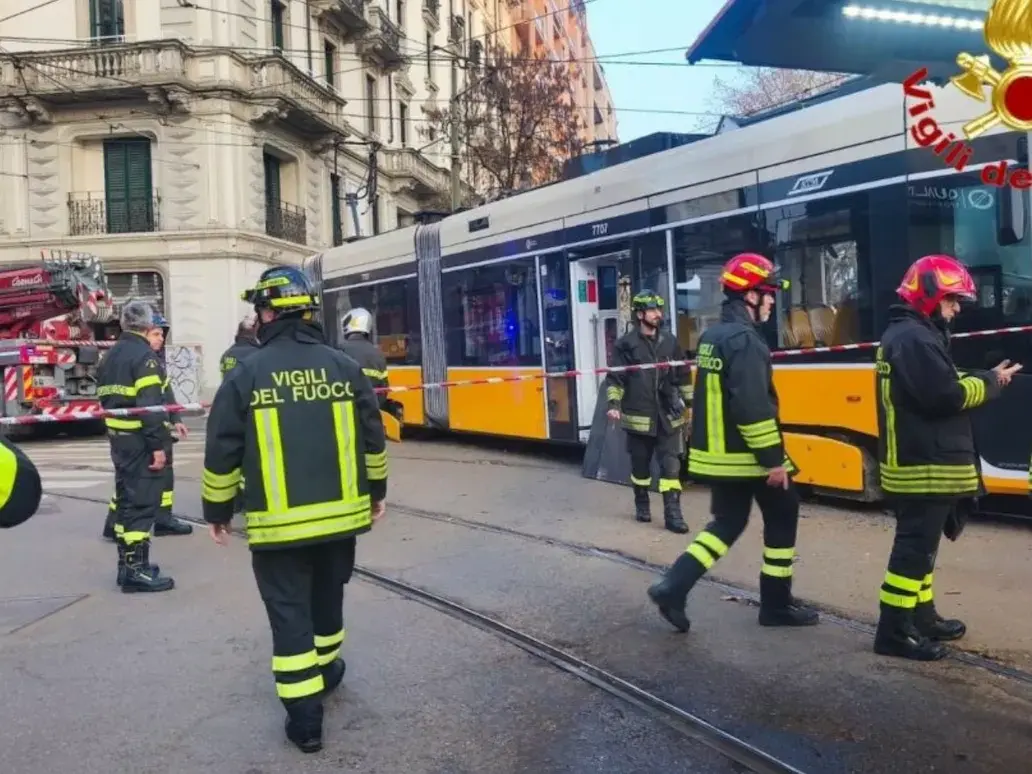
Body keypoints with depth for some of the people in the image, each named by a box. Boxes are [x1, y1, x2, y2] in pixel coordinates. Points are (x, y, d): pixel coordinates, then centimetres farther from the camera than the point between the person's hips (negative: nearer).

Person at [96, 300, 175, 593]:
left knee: (127, 498, 16)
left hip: (118, 438, 9)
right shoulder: (144, 356, -14)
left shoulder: (110, 356, 14)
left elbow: (105, 399, 17)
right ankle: (137, 568, -7)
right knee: (143, 501, -7)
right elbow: (151, 405, -21)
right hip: (140, 441, -9)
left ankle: (127, 563, 23)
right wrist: (158, 444, -21)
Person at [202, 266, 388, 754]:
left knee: (290, 614, 4)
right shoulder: (344, 366, -1)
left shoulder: (246, 374, -8)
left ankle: (305, 718, 5)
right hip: (340, 515, 3)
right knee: (327, 599, 24)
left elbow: (222, 452, -5)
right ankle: (326, 669, 44)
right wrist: (376, 491, 20)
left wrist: (216, 510, 8)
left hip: (277, 523, -3)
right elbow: (372, 438, 6)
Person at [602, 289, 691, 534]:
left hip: (668, 416, 2)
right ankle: (642, 505, 31)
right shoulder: (625, 344, -5)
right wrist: (614, 403, -16)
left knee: (671, 464, -4)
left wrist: (691, 401, 13)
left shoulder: (669, 341, 7)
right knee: (640, 464, 11)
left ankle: (672, 514, -2)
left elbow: (682, 375, 14)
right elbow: (615, 378, -5)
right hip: (638, 417, -2)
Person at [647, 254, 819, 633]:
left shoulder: (711, 336, 12)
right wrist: (774, 459, -20)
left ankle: (673, 587, 3)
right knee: (782, 518, 9)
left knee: (726, 524, 15)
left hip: (715, 453, 9)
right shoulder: (744, 339, -18)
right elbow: (754, 408, -24)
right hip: (747, 456, -8)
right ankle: (776, 603, 17)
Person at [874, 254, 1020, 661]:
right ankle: (894, 632, 0)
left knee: (919, 546, 18)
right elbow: (945, 397, -23)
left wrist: (979, 380, 3)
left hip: (918, 464, 11)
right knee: (915, 549, -6)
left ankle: (921, 617, 29)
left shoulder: (906, 334, 17)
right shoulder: (914, 338, -18)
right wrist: (990, 382, -10)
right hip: (924, 468, -11)